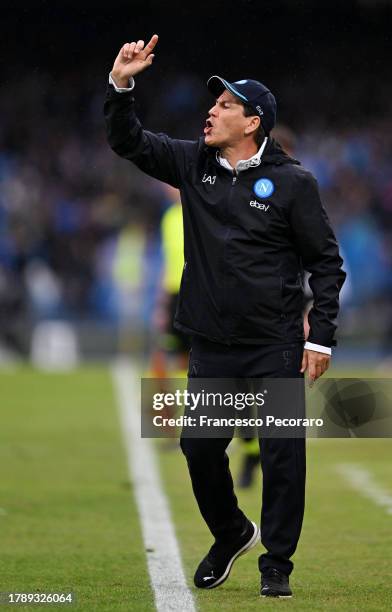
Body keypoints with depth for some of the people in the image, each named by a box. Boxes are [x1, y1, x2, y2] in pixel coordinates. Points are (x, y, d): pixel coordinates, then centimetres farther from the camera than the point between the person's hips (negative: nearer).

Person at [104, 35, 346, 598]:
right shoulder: (193, 163, 6)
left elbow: (325, 261, -3)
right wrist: (120, 85, -9)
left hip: (275, 348, -4)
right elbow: (128, 141, 8)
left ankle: (276, 564, 9)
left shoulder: (292, 182, -6)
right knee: (200, 447, 6)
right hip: (211, 348, 4)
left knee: (282, 454, -4)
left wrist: (321, 338, -8)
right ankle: (232, 535, 31)